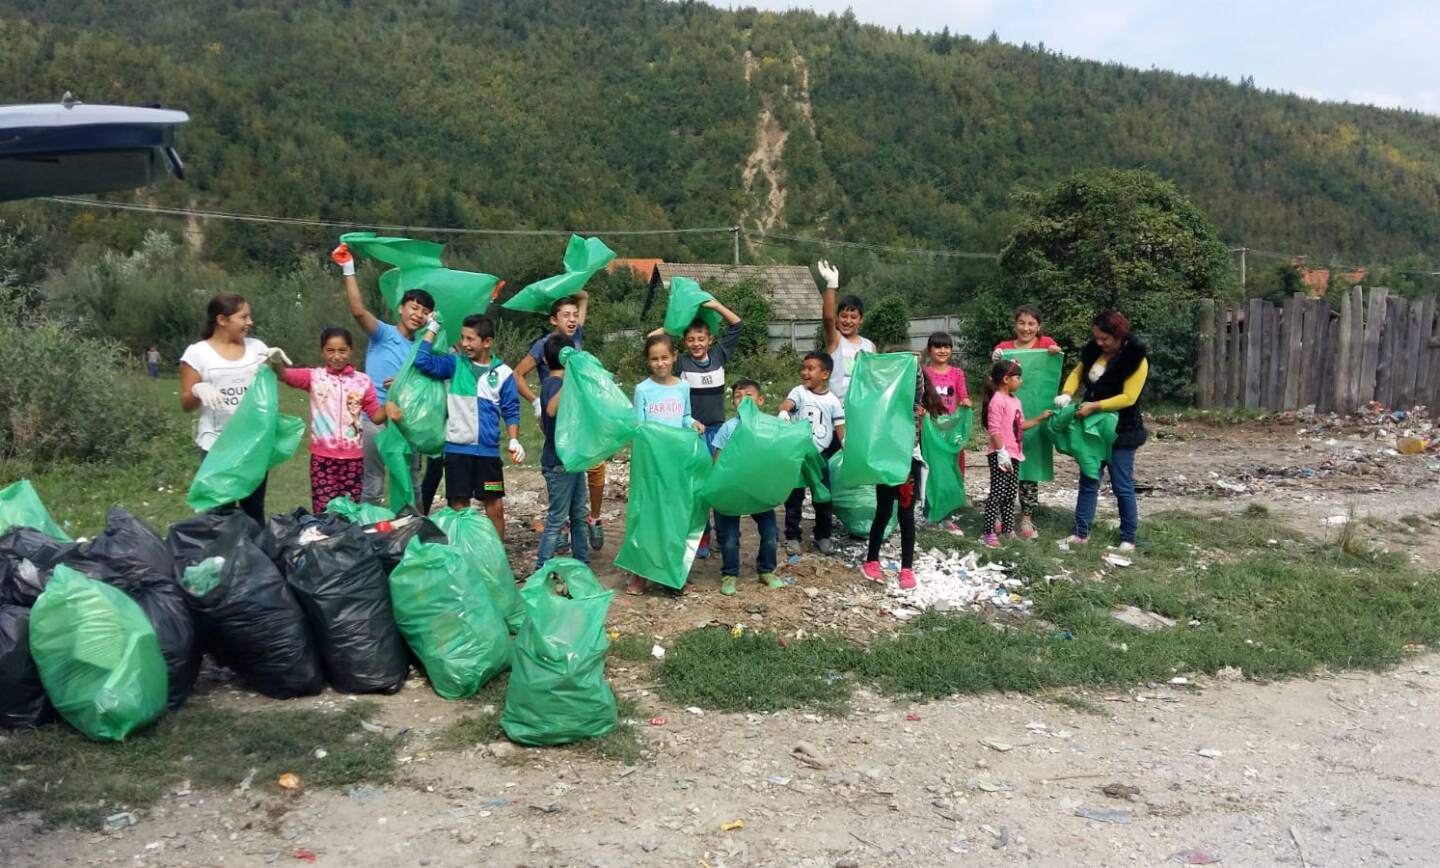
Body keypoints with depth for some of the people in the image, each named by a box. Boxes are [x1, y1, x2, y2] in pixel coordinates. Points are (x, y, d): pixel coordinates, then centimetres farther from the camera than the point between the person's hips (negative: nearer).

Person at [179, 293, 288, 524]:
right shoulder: (197, 353, -4)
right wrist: (197, 389, -22)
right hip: (217, 444, -3)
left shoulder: (256, 346, 6)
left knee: (254, 510, 12)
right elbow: (186, 405, -1)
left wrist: (276, 361, -6)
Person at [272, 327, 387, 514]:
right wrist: (276, 360, -35)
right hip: (322, 457, -1)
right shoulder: (314, 377, 0)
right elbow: (283, 375, -13)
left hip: (353, 457, 1)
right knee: (323, 512, 0)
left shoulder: (362, 381, 3)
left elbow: (376, 416, 4)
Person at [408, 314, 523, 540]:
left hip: (488, 450, 0)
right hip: (457, 448, 0)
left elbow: (511, 411, 4)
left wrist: (514, 440, -8)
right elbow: (422, 361, -9)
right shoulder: (455, 364, 3)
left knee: (495, 504, 4)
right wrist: (432, 329, -4)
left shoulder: (503, 373, 1)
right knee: (459, 505, 6)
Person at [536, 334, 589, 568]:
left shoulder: (549, 383, 12)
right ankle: (542, 567, 5)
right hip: (560, 462, -9)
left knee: (579, 514, 14)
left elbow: (543, 422, 20)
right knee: (557, 518, -2)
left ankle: (582, 562, 22)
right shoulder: (555, 383, -17)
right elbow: (551, 410, -39)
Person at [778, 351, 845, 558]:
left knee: (823, 497, 8)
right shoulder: (799, 392, -4)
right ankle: (792, 537, 15)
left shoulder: (832, 400, 0)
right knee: (794, 497, 5)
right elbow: (787, 403, -24)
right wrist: (783, 412, -47)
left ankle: (823, 537, 22)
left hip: (820, 454, 1)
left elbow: (840, 427, -1)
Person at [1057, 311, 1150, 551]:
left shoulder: (1135, 359, -17)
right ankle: (1081, 532, 14)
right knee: (1088, 480, 8)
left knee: (1122, 486, 0)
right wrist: (1067, 393, -7)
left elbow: (1128, 397, -21)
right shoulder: (1095, 350, 1)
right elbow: (1078, 372, 14)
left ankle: (1128, 538, 12)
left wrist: (1094, 406, -27)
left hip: (1121, 431, -6)